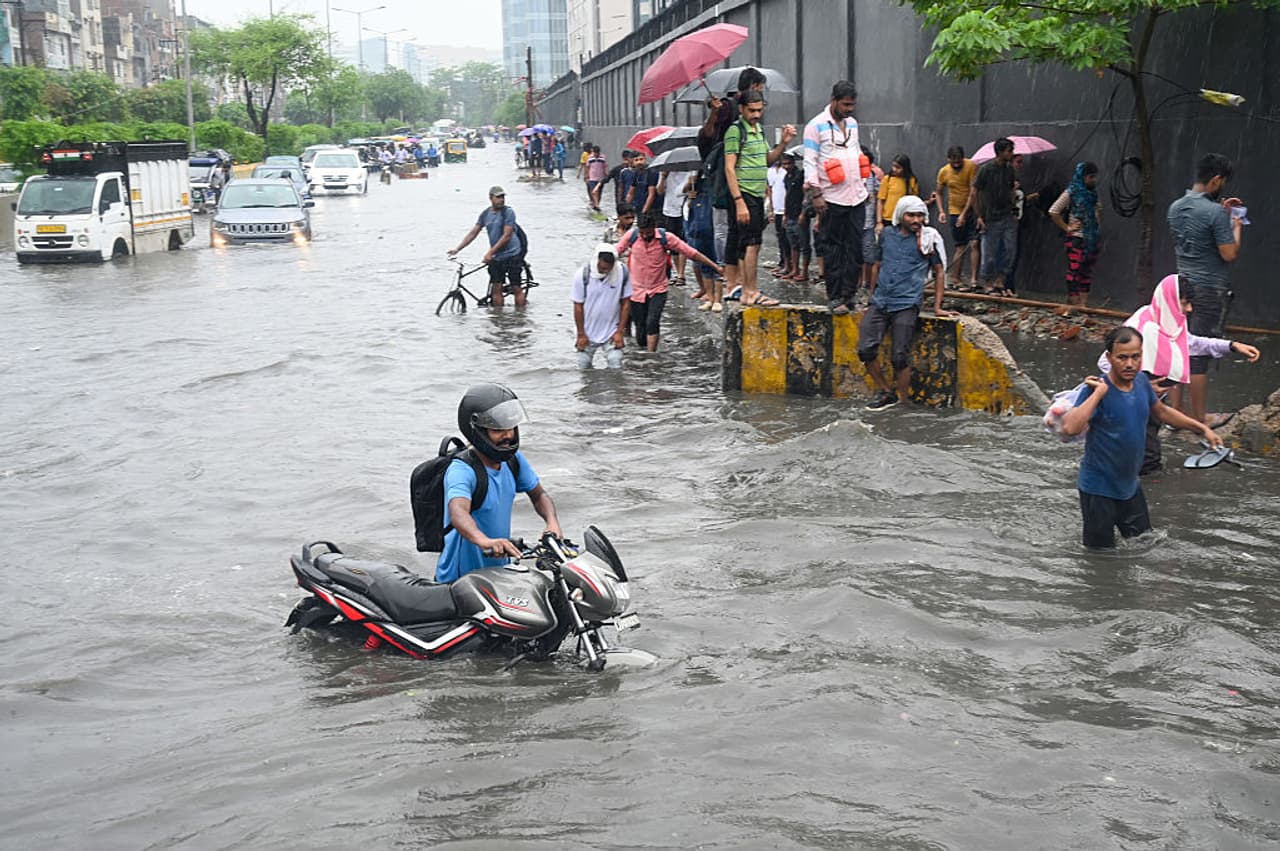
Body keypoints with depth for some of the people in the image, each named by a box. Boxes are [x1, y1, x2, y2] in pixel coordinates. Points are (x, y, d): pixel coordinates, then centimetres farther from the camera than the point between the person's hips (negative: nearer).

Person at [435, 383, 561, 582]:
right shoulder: (461, 470, -22)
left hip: (499, 570, 7)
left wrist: (552, 522, -9)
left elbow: (538, 494, 14)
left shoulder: (513, 459, 2)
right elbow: (458, 512, -40)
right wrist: (484, 541, -60)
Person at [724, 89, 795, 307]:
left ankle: (743, 287, 13)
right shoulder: (735, 130, -9)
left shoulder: (759, 130, 18)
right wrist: (739, 202, -21)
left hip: (758, 195, 8)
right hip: (744, 194, -8)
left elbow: (767, 161, 24)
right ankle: (750, 292, -11)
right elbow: (729, 168, -14)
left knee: (745, 244, 10)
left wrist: (783, 143, 7)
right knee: (751, 243, -11)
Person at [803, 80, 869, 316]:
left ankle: (848, 294, 8)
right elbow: (810, 162, -8)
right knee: (833, 249, -1)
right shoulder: (816, 126, -6)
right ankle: (834, 297, 4)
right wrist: (816, 195, -13)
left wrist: (864, 186, 19)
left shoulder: (852, 123, 14)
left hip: (856, 197, 6)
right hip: (832, 199, -6)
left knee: (855, 248, 3)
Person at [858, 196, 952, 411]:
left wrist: (937, 307, 6)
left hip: (906, 305, -4)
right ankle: (885, 392, 5)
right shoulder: (887, 234, 13)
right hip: (879, 302, 4)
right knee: (865, 349, -12)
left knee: (900, 357, -12)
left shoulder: (929, 238, 3)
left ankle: (902, 401, 3)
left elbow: (939, 271, 10)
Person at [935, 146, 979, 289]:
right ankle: (955, 280, 10)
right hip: (955, 212, 2)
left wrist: (964, 214, -17)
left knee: (974, 244, -11)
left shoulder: (972, 167, -13)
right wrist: (941, 211, -2)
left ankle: (973, 280, -13)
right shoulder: (944, 172, -2)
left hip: (972, 210, -2)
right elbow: (939, 192, 12)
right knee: (960, 247, 4)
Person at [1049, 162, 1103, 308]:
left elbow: (1098, 212, 30)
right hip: (1075, 237, -7)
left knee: (1087, 270, 6)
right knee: (1075, 269, -7)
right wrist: (1066, 227, -10)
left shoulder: (1093, 194, 14)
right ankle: (1074, 301, -4)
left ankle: (1084, 302, 9)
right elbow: (1053, 211, -10)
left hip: (1091, 238, 7)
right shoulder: (1071, 193, -6)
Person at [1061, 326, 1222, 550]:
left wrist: (1202, 428, 19)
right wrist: (1099, 393, -37)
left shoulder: (1141, 381, -3)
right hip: (1099, 489, -7)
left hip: (1130, 486, 7)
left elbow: (1161, 412, 18)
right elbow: (1070, 428, -42)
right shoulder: (1097, 390, -24)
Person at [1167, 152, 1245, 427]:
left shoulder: (1176, 207, 5)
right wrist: (1236, 228, -1)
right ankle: (1199, 418, 9)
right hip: (1210, 291, -7)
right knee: (1200, 355, -1)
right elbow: (1230, 254, -18)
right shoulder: (1215, 213, -19)